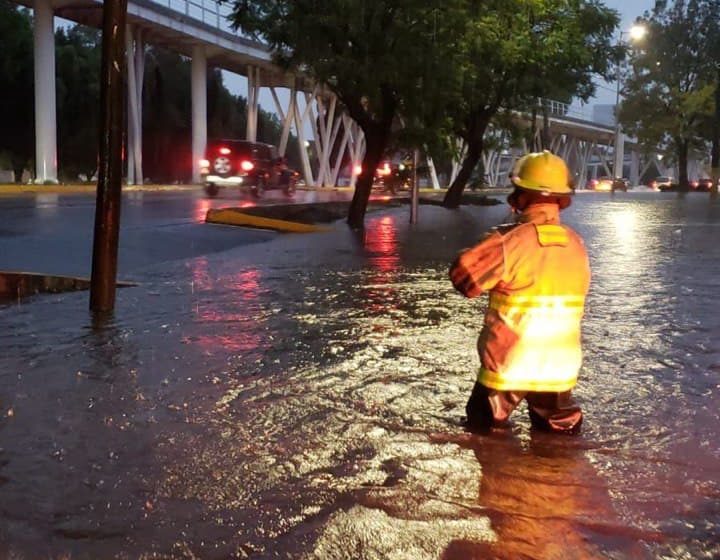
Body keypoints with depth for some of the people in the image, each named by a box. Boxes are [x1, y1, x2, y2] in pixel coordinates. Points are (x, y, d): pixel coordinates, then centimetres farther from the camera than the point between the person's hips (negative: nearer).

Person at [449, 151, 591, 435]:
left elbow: (463, 276, -13)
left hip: (509, 365, -4)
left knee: (483, 431, 16)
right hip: (560, 367, 4)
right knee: (560, 431, 20)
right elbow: (575, 293, 10)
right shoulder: (576, 245, -1)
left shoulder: (510, 241, -19)